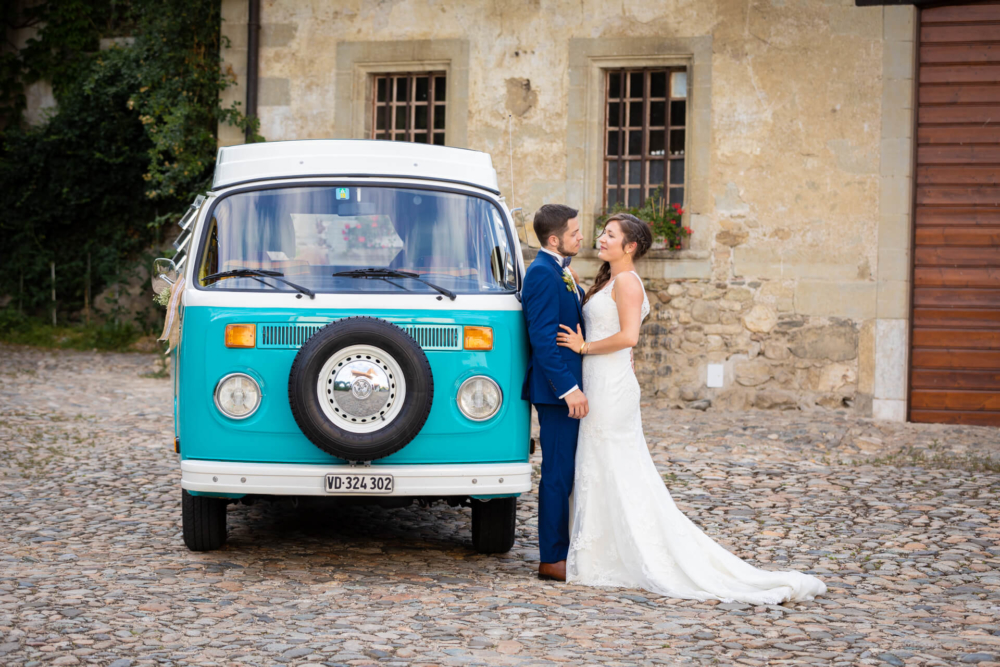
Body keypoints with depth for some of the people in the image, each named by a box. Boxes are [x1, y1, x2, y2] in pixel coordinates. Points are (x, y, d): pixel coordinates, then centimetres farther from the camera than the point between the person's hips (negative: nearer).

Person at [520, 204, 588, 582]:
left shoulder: (561, 272, 16)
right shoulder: (542, 273, -15)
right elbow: (543, 337, -21)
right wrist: (568, 388, -24)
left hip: (569, 387, 10)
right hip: (557, 390, -10)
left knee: (564, 473, 14)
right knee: (558, 474, -5)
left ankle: (561, 551, 22)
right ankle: (552, 559, 0)